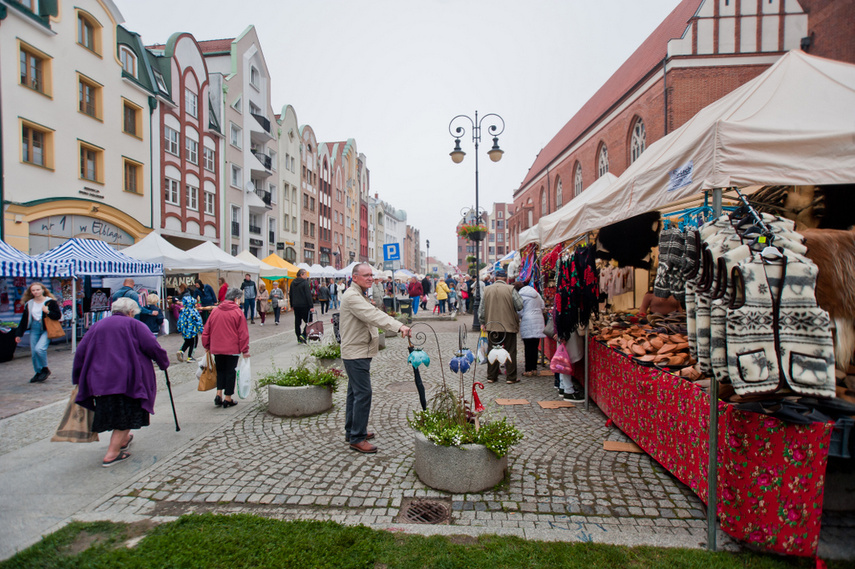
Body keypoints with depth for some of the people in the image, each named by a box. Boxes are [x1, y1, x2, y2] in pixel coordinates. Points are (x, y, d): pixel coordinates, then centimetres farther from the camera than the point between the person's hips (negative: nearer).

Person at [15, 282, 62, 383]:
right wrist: (19, 334, 12)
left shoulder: (50, 302, -5)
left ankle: (45, 369, -1)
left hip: (46, 329, -5)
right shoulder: (29, 304, 8)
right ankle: (38, 372, 21)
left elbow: (58, 315, -5)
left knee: (39, 348, -22)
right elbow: (24, 319, 13)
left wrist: (48, 312, -23)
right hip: (34, 329, 5)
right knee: (34, 352, 6)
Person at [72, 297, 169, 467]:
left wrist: (78, 380, 19)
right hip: (127, 379, -5)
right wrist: (163, 362, 9)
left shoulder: (97, 326, 14)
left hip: (99, 380, 6)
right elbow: (153, 347, -7)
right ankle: (112, 454, 3)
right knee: (126, 414, 4)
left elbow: (80, 352, 13)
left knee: (114, 413, 21)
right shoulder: (134, 325, -1)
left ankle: (123, 440, 36)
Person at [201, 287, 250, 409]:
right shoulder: (237, 312, -9)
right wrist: (244, 350, -2)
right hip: (232, 349, -4)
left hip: (216, 348, 4)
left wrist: (207, 346, 19)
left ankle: (219, 394, 9)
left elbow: (206, 331, 8)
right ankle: (227, 399, 13)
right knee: (230, 372, 7)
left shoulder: (215, 311, 2)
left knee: (220, 370, 20)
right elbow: (243, 333, -9)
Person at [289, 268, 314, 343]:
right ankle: (303, 335, -12)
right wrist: (311, 306, -16)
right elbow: (308, 295, -16)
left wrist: (292, 305, 24)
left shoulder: (293, 283, 12)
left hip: (296, 306, 7)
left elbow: (291, 295, 18)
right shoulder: (305, 282, -11)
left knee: (297, 322, 10)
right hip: (304, 305, -7)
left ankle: (299, 338, 13)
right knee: (308, 321, 2)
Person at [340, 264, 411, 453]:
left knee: (354, 392, 17)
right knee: (363, 393, -10)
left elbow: (370, 315, 23)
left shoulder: (358, 295, 17)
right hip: (356, 352, -11)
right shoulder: (352, 296, -19)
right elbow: (373, 315, -33)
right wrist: (398, 326, -43)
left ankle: (352, 432, 28)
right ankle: (357, 438, -2)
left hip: (359, 352, 11)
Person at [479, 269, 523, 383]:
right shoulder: (510, 289, -9)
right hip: (509, 326, -3)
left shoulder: (487, 289, 2)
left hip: (492, 326, 3)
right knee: (510, 351, 6)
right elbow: (520, 306, -9)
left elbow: (481, 308, 6)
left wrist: (483, 322, 15)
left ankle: (491, 376, 15)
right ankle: (511, 377, 10)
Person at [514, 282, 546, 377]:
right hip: (538, 322, 6)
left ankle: (528, 370, -1)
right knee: (535, 347, 10)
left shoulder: (520, 295, -5)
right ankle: (534, 369, 14)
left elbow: (519, 312, -7)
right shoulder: (536, 294, 15)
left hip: (528, 323, -6)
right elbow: (542, 307, 19)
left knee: (528, 348, -3)